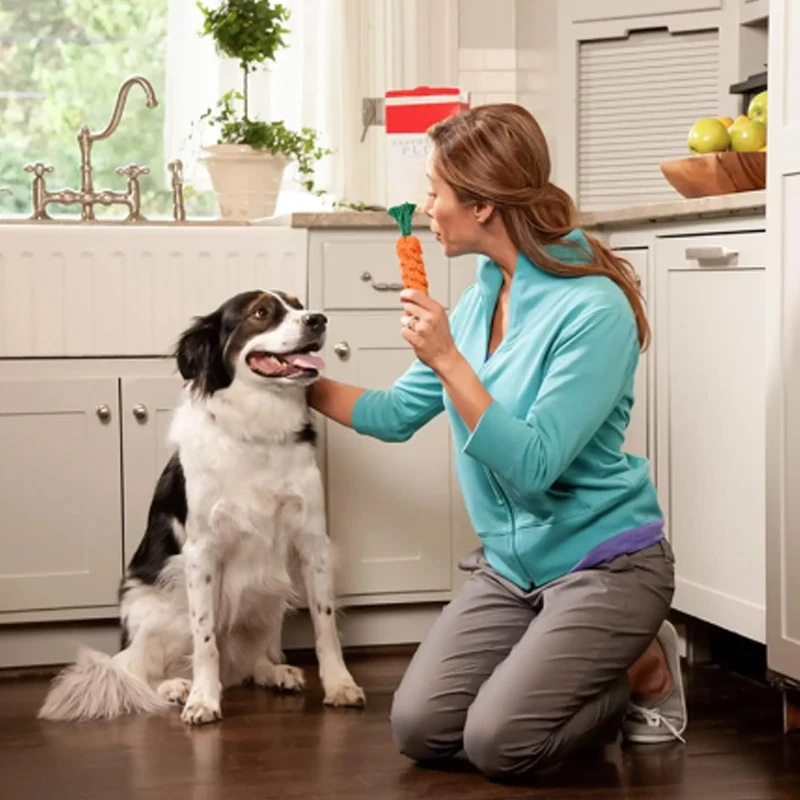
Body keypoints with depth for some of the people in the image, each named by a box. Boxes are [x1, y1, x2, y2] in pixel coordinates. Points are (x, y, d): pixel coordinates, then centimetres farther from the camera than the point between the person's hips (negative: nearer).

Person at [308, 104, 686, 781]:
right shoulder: (482, 299, 3)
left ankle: (642, 671, 8)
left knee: (497, 744, -18)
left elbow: (531, 464, -26)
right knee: (420, 730, -4)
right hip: (510, 565, 7)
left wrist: (447, 358, -29)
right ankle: (591, 669, 17)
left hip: (603, 561, -7)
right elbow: (396, 414, 13)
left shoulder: (594, 310, -21)